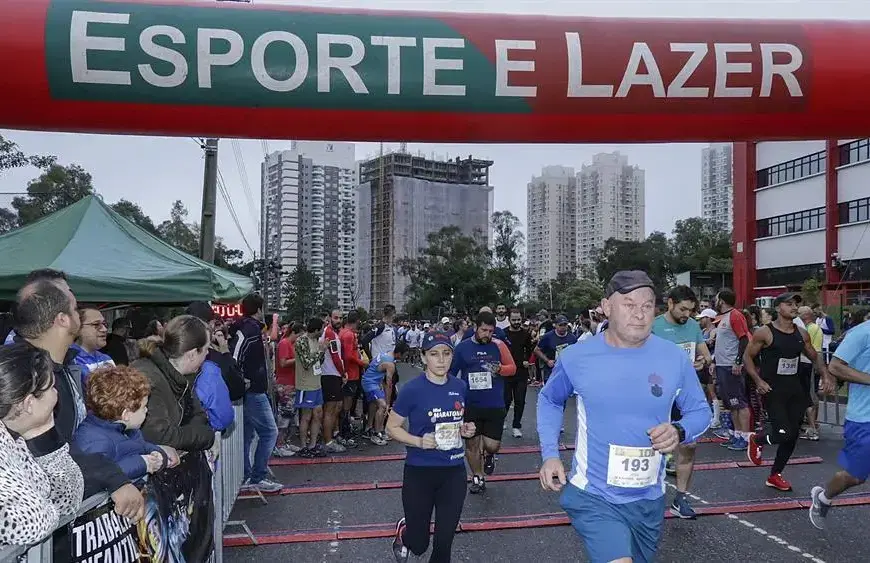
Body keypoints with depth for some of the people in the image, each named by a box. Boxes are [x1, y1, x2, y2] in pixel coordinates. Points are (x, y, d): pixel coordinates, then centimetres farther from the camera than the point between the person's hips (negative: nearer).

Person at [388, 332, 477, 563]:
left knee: (445, 540, 10)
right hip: (420, 471, -3)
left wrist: (466, 430, -5)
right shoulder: (412, 389, -15)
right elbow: (392, 427, -7)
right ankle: (404, 530, 45)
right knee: (418, 544, 11)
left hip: (454, 471, 4)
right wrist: (419, 441, -22)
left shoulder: (460, 387, 0)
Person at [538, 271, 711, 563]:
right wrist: (550, 454, -5)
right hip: (593, 496, -3)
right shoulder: (576, 358, -12)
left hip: (649, 499, 4)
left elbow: (700, 411, 5)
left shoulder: (675, 358, -9)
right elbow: (549, 400, 7)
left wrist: (679, 432, -17)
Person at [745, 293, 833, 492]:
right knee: (784, 434, -16)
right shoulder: (765, 332, -11)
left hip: (794, 389, 6)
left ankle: (775, 476, 25)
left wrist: (825, 375, 1)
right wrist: (758, 380, -17)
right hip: (773, 390, -6)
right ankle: (756, 439, 18)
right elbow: (747, 357, -6)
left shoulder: (801, 334, 5)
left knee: (792, 437, 8)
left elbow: (815, 357, 18)